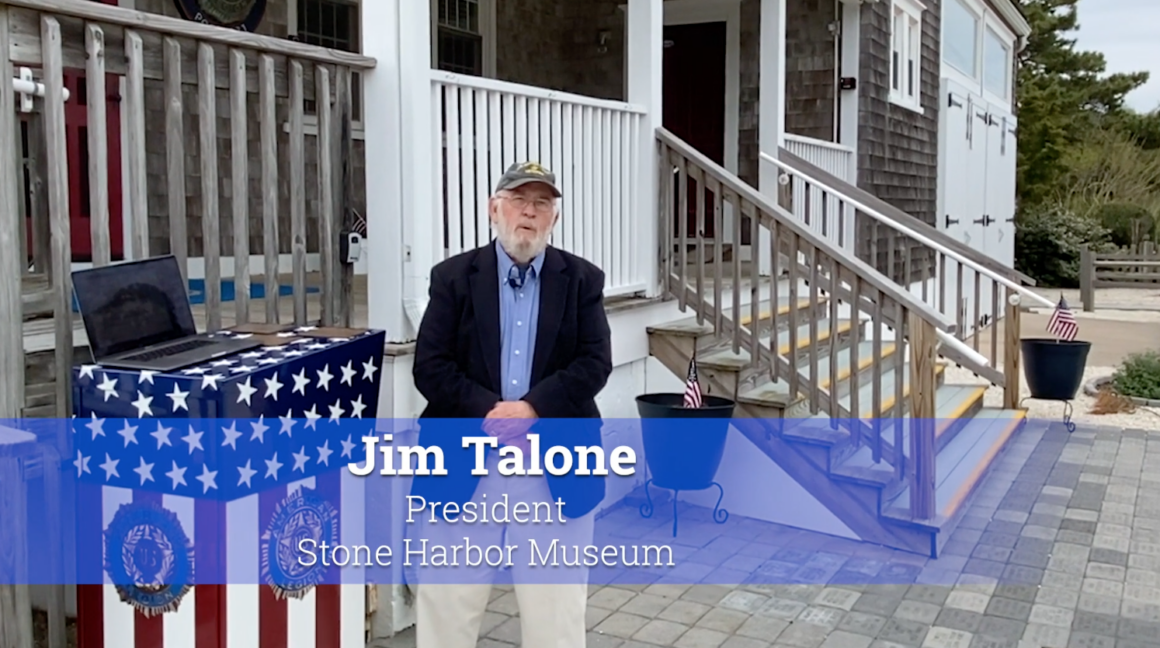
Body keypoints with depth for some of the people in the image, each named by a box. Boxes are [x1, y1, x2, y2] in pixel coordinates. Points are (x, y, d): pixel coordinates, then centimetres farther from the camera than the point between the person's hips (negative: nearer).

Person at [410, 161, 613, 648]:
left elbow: (595, 363, -5)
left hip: (555, 467, 1)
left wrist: (531, 409, -18)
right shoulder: (454, 276, 3)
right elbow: (429, 366, -4)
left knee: (556, 602, 9)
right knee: (448, 599, 8)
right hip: (463, 462, 0)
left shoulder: (582, 280, 5)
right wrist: (489, 412, -18)